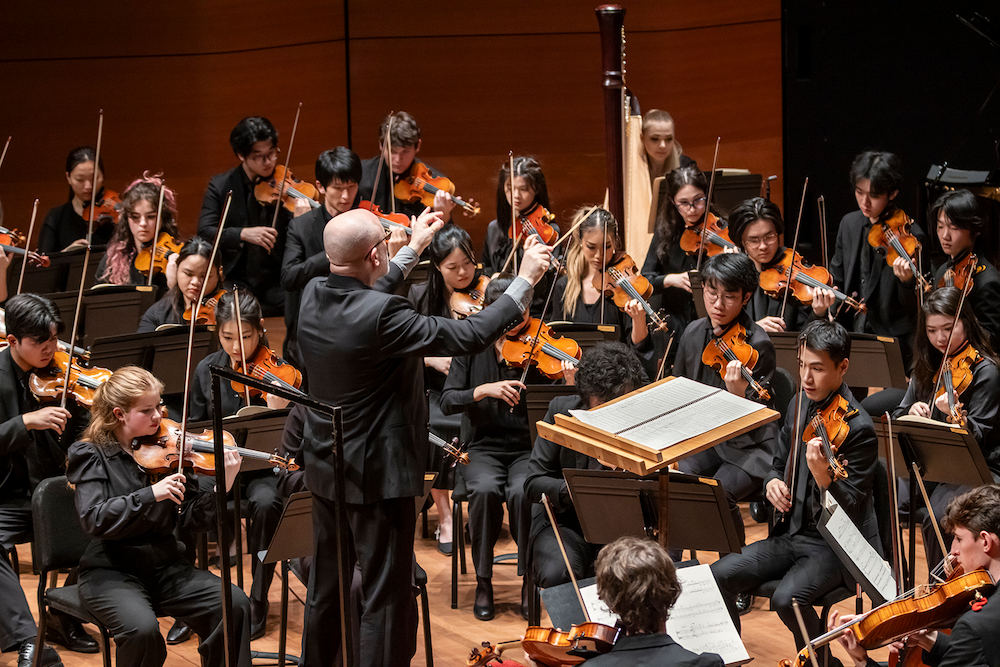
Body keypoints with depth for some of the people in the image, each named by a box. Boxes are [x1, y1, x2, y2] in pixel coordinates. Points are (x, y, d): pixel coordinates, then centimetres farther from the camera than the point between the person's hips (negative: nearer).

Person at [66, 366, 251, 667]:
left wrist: (222, 489, -17)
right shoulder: (90, 455, -4)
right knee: (142, 628, -34)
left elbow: (193, 518, 1)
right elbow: (95, 519, -19)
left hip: (165, 565, 4)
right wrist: (151, 495, -29)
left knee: (235, 605, -19)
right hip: (111, 571, -4)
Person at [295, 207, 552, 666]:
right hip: (377, 474, -8)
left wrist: (413, 250, 27)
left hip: (324, 468, 8)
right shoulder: (380, 316, -28)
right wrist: (525, 280, -16)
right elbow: (468, 336, -25)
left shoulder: (314, 295, -4)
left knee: (326, 587, 21)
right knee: (387, 598, 1)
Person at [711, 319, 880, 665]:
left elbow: (850, 510, -20)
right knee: (719, 576, -12)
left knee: (787, 598, -31)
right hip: (792, 532, 7)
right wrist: (773, 483, -3)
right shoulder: (800, 404, 6)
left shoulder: (858, 428, -18)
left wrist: (822, 475, -39)